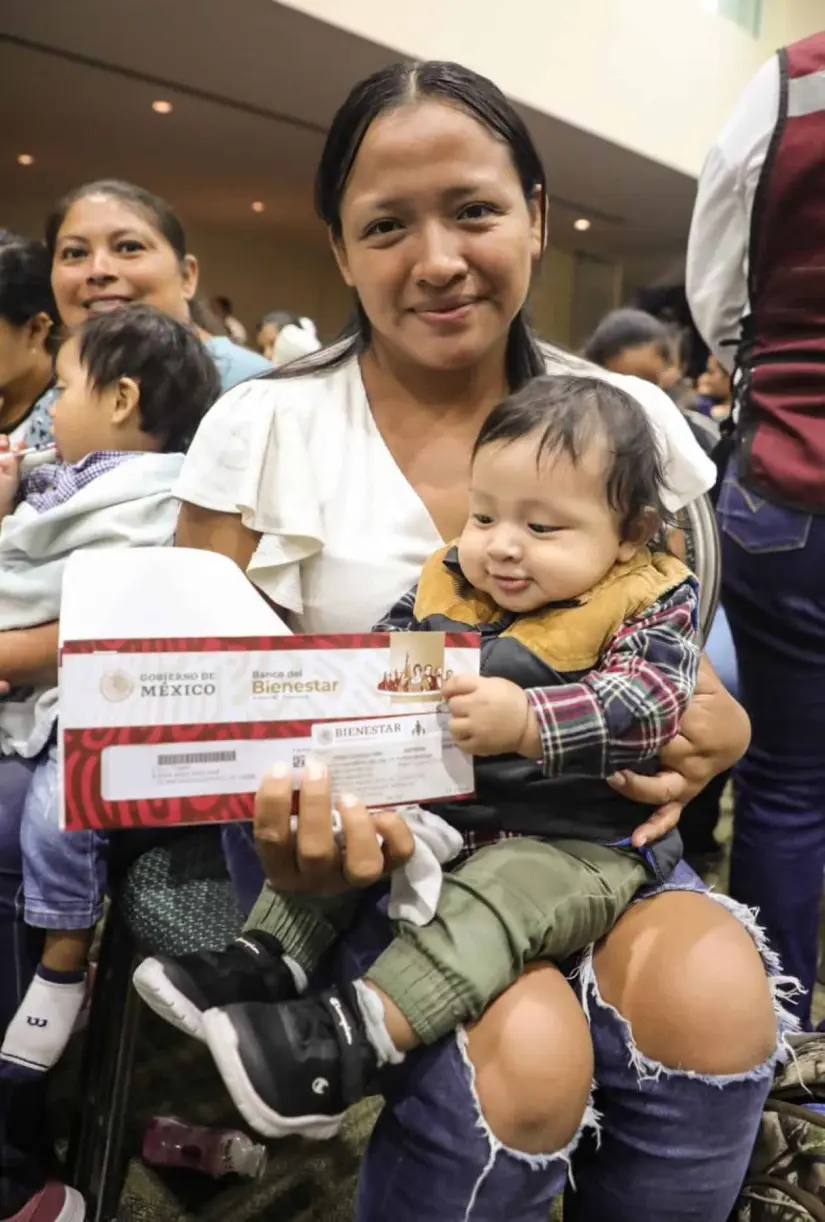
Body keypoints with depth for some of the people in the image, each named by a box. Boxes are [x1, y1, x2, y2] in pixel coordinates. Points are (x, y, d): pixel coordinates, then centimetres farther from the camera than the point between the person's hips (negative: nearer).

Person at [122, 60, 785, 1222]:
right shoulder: (261, 430, -5)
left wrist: (716, 726, -11)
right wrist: (283, 817, -24)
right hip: (363, 846, -2)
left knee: (716, 994, -26)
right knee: (522, 1051, -29)